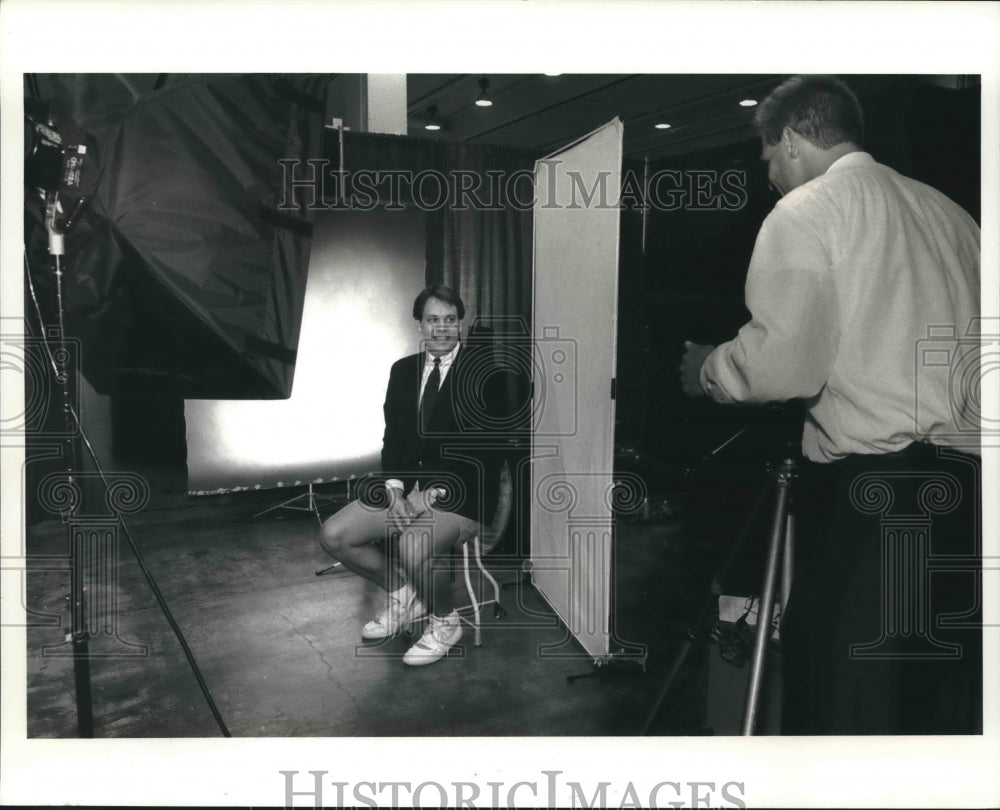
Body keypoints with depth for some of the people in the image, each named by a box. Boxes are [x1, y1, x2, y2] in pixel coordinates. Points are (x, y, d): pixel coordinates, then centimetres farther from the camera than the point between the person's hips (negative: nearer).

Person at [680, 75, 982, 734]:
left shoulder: (805, 211, -2)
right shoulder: (950, 211, 17)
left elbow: (784, 364, -12)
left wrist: (708, 368, 7)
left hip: (871, 488, -7)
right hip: (969, 479, 7)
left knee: (848, 696, 1)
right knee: (946, 697, 16)